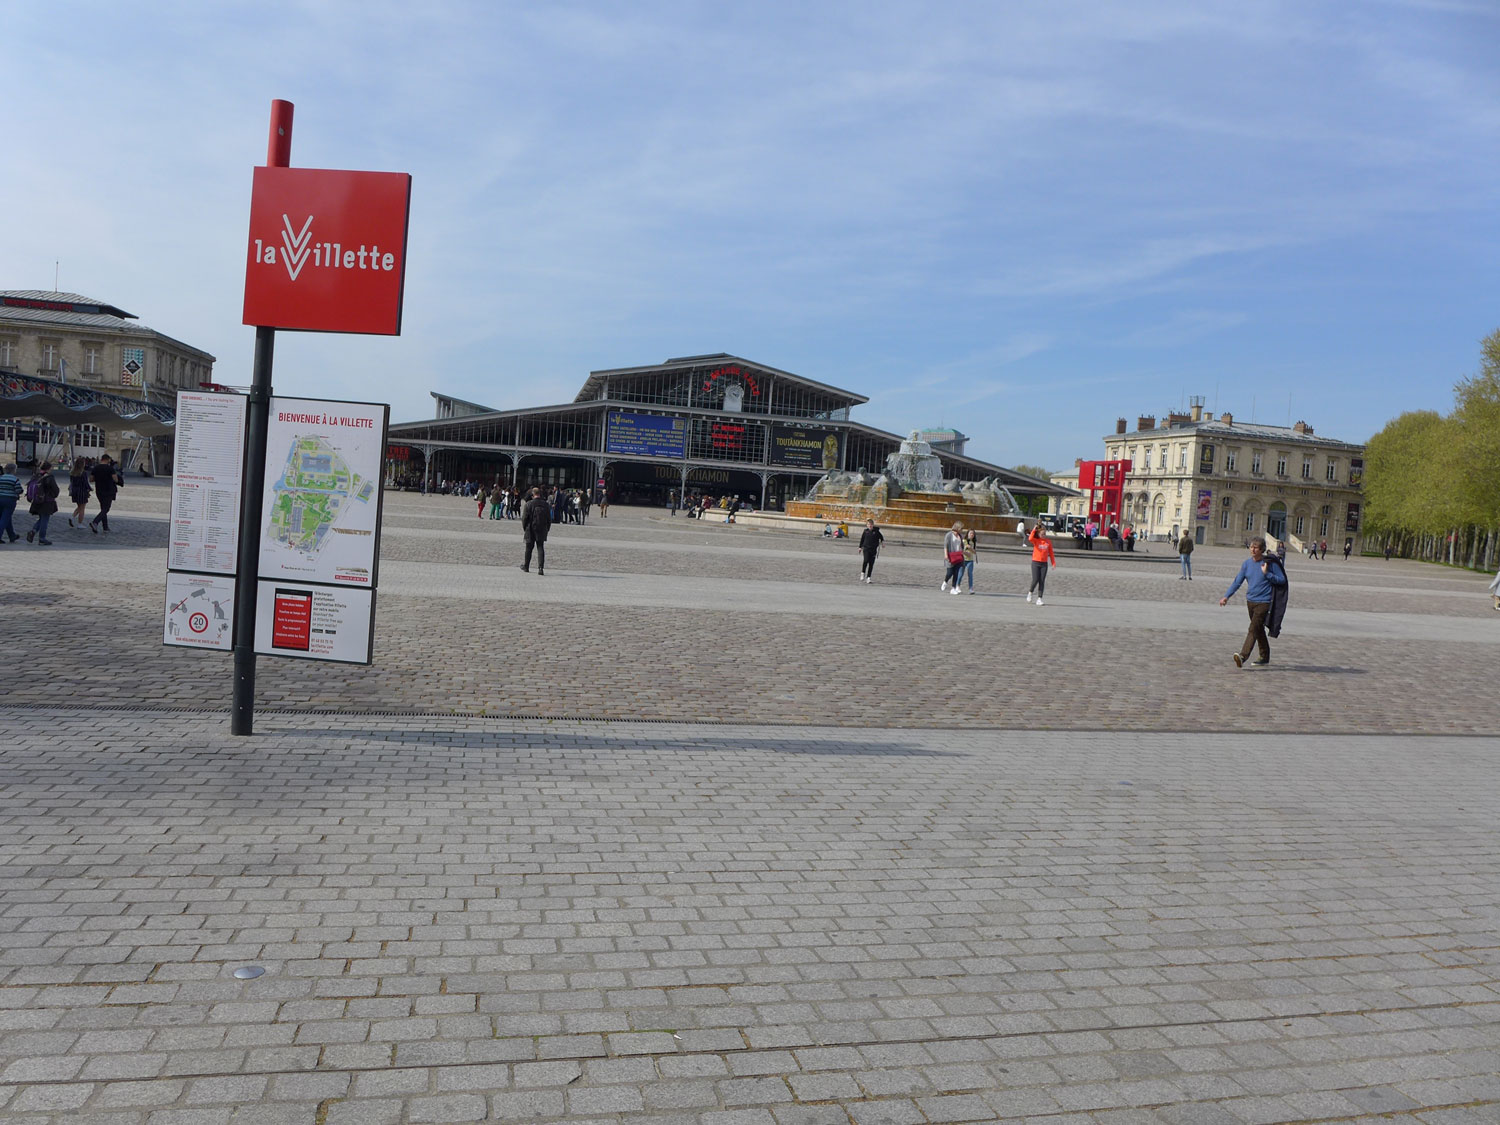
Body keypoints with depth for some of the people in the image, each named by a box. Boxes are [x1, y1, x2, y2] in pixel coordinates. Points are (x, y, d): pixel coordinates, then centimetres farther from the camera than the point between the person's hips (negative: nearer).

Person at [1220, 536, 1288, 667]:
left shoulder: (1270, 563, -8)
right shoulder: (1247, 563, 5)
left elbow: (1282, 580, -6)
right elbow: (1237, 581, 5)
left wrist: (1267, 574, -19)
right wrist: (1226, 596, -4)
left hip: (1264, 602, -6)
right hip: (1250, 601, 6)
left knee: (1254, 629, -16)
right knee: (1259, 630, 18)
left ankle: (1243, 656, -26)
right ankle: (1264, 656, 32)